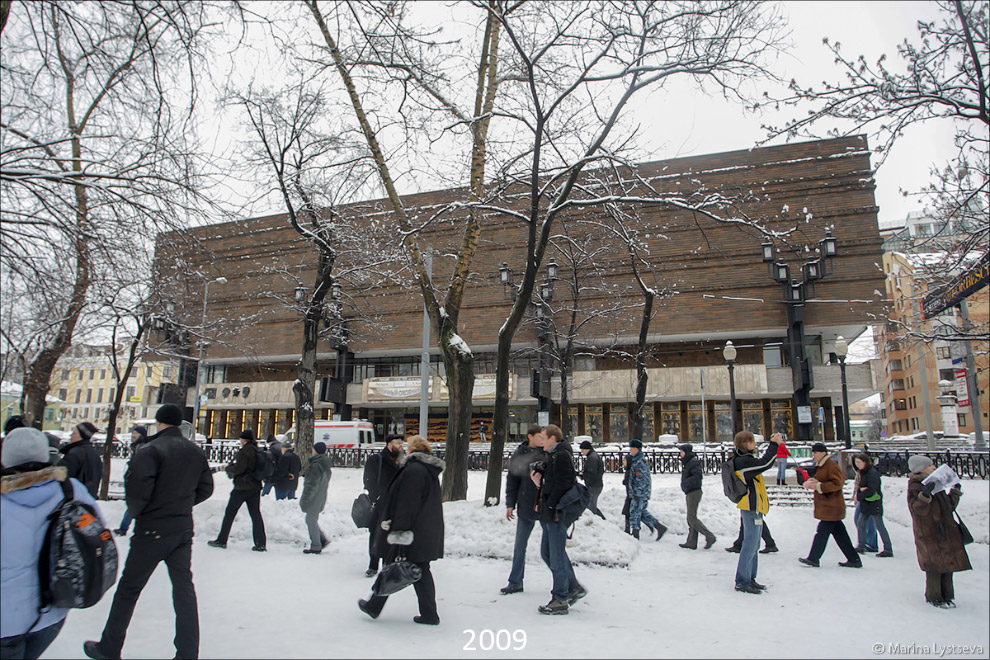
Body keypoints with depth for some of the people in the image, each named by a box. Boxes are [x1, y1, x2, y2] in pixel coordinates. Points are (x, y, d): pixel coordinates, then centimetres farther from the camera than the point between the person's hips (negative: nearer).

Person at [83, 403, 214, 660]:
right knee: (184, 589, 9)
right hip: (183, 529, 5)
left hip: (152, 530, -5)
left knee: (129, 588, 11)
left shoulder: (151, 449, -13)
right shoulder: (196, 452, 6)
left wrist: (136, 511, -5)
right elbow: (206, 489, 10)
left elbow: (137, 485, -24)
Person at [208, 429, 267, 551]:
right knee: (256, 514, 6)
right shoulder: (258, 451, 8)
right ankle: (261, 543, 2)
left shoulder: (244, 451, -14)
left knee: (229, 514, 8)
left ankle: (221, 541, 17)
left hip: (242, 488, -7)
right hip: (255, 487, 7)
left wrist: (229, 468, -3)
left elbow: (238, 468, -21)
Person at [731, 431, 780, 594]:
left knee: (752, 544, 16)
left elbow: (764, 463, 23)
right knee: (750, 544, -7)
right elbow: (765, 463, -27)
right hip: (751, 508, -11)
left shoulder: (743, 460, 14)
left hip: (753, 508, 11)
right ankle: (742, 582, -1)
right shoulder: (744, 461, -19)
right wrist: (774, 444, -18)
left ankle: (749, 579, 24)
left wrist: (773, 444, 17)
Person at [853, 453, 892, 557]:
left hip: (874, 504, -9)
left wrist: (859, 497, -13)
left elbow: (871, 490, -23)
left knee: (880, 527, -4)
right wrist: (861, 489, -14)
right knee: (860, 524, 12)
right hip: (866, 504, 9)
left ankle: (888, 550, 3)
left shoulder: (872, 474, -18)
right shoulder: (863, 473, 11)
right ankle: (861, 546, 22)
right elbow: (860, 486, 9)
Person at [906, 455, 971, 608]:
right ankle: (933, 597, 10)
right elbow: (918, 509, -23)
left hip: (947, 531, 8)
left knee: (948, 563, 12)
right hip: (929, 534, -8)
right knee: (936, 565, -3)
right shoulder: (915, 487, -11)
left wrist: (955, 491, 19)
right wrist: (925, 495, -35)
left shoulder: (936, 485, 16)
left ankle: (947, 595, 25)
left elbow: (949, 506, 26)